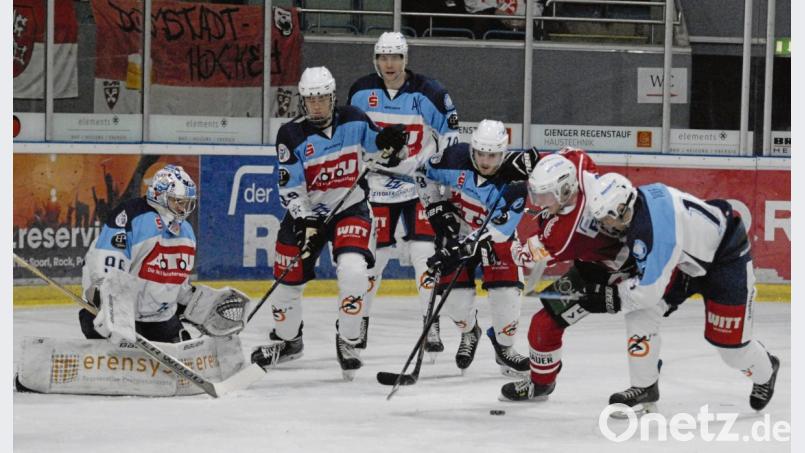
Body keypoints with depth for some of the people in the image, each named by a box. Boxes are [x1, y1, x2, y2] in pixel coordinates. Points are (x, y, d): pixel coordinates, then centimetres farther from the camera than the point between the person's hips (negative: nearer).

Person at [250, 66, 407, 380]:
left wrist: (385, 142, -14)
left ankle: (348, 341, -5)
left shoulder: (353, 120, -6)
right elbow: (290, 188, -14)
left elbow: (375, 146, 10)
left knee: (353, 270, -24)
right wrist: (304, 221, -27)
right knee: (289, 279, 7)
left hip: (350, 208, -1)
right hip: (306, 212, 1)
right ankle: (287, 340, 35)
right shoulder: (292, 135, -12)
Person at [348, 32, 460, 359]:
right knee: (372, 255, 3)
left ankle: (432, 327, -2)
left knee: (424, 252, -10)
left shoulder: (428, 94, -10)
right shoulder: (361, 93, -2)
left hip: (420, 185, -2)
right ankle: (359, 322, 19)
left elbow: (450, 137, -2)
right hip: (377, 186, 2)